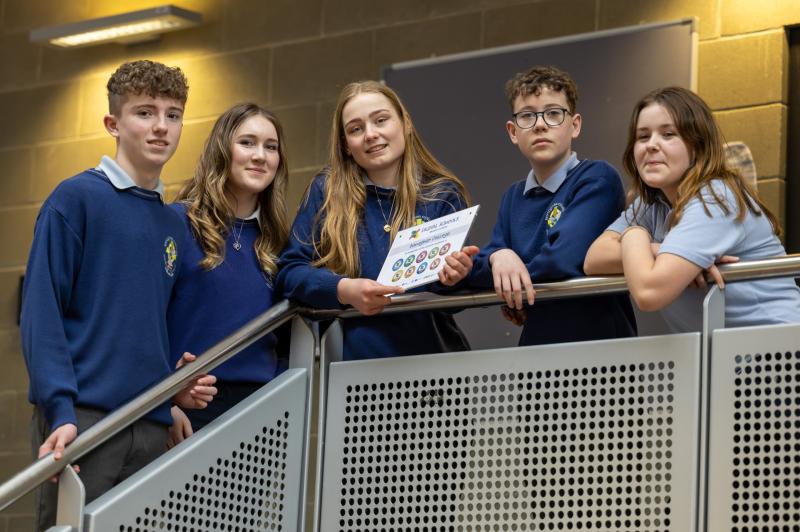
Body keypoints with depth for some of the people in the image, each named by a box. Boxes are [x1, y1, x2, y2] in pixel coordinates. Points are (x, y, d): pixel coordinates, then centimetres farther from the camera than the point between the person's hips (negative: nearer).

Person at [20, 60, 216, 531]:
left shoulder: (173, 224, 17)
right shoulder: (76, 199, -2)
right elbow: (41, 313, -9)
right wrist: (60, 411, -19)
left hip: (151, 428, 6)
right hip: (82, 419, -6)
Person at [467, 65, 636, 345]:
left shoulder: (598, 179, -7)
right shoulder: (513, 198, 15)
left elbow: (566, 257, -19)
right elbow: (483, 267, 7)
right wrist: (498, 257, -14)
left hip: (600, 339, -5)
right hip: (536, 344, 5)